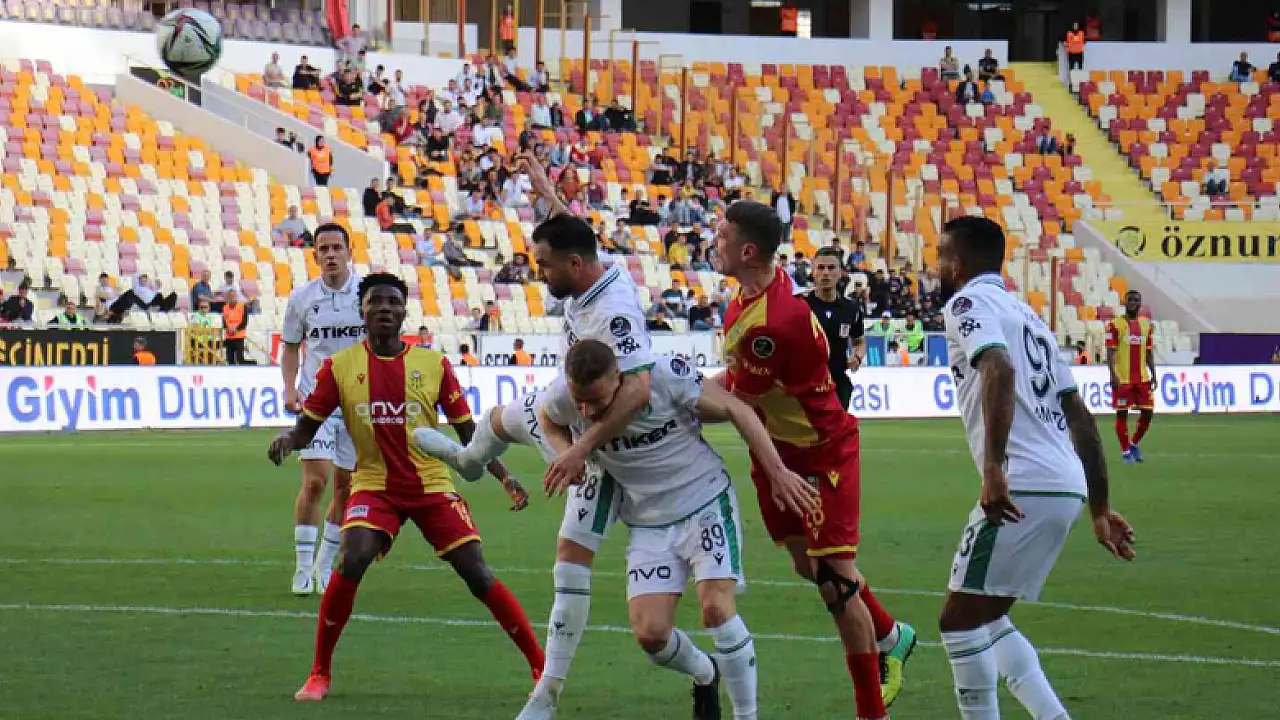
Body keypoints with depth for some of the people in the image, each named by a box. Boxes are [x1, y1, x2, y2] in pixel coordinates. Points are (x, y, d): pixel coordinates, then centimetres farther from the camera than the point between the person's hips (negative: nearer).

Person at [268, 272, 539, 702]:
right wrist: (287, 439, -22)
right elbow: (307, 427, 1)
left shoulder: (434, 364, -1)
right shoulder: (340, 367, -2)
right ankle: (319, 675, -9)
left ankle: (541, 668, 3)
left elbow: (468, 432, 4)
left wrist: (505, 477, -5)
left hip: (433, 488, 1)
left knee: (478, 576, -8)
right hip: (374, 487, 0)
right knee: (351, 562, -25)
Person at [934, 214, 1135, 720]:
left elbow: (998, 370, -23)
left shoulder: (969, 301, -1)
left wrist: (993, 468, -32)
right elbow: (1081, 419, 24)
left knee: (960, 620, 0)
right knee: (984, 619, 19)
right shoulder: (1024, 313, 26)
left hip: (1023, 486, -9)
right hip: (1068, 486, 9)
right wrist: (1100, 509, 27)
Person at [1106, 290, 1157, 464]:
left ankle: (1134, 444, 22)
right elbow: (1110, 351, -7)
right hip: (1122, 379, -5)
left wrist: (1153, 374, 10)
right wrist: (1113, 374, -17)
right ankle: (1126, 451, 7)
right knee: (1122, 414, -1)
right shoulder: (1115, 324, -3)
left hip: (1143, 378, 5)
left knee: (1148, 413, 2)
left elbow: (1149, 352, 16)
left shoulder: (1146, 325, 13)